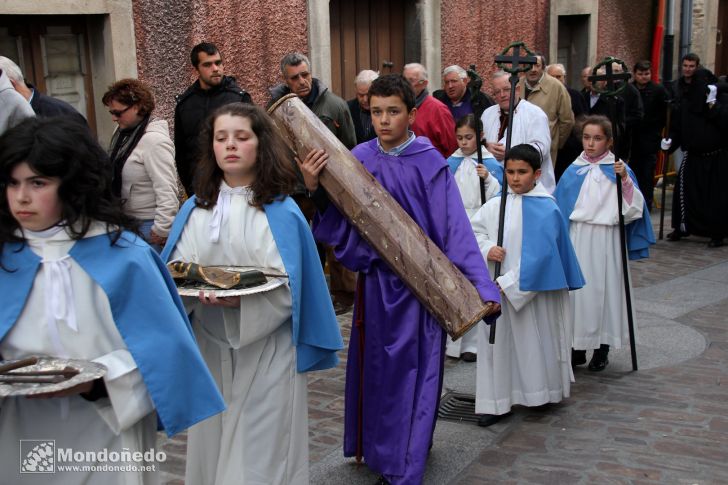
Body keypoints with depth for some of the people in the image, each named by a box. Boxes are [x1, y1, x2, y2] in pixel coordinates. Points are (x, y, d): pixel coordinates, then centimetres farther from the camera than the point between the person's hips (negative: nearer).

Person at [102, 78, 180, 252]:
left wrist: (161, 231, -20)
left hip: (148, 225, -8)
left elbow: (166, 191, -23)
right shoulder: (121, 131, 7)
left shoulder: (154, 140, -19)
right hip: (126, 219, 8)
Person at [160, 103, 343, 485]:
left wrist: (241, 298, -29)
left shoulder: (281, 212, -7)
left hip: (265, 352, -4)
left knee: (261, 453, 4)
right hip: (210, 348, 4)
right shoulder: (194, 209, 5)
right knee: (213, 444, 15)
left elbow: (287, 288, -12)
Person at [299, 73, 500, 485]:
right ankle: (377, 447, 36)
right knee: (375, 367, 16)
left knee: (411, 372, 2)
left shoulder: (429, 163, -11)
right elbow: (340, 221, -1)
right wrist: (315, 189, -18)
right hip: (375, 278, 4)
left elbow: (455, 228, -14)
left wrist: (481, 286, -21)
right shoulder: (359, 158, 0)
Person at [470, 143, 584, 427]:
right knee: (499, 342, 7)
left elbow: (539, 255, -16)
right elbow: (473, 230, 9)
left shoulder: (546, 210, -11)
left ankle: (541, 393, 30)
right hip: (497, 288, 4)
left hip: (532, 291, -4)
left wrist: (510, 284, -18)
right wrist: (487, 249, -12)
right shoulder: (495, 205, 3)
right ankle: (498, 401, 14)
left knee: (533, 343, 9)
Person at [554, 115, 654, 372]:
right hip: (577, 238, 2)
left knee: (604, 288, 4)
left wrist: (625, 180, -21)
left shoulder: (618, 169, -1)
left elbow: (632, 208, -7)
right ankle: (578, 347, 18)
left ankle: (602, 349, 18)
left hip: (606, 239, -2)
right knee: (577, 288, 5)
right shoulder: (573, 171, 6)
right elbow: (559, 207, 11)